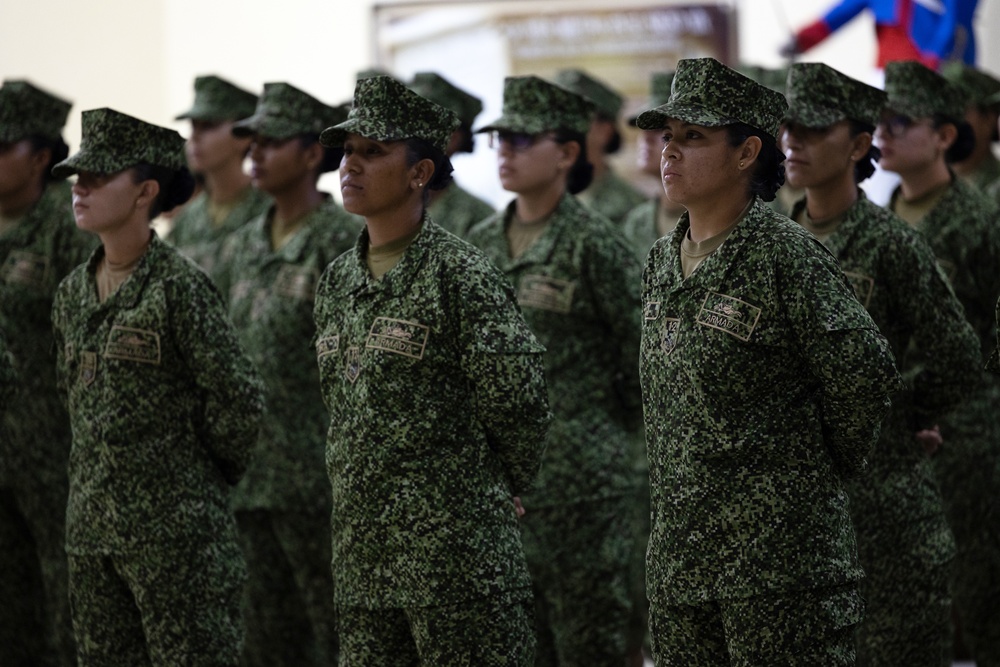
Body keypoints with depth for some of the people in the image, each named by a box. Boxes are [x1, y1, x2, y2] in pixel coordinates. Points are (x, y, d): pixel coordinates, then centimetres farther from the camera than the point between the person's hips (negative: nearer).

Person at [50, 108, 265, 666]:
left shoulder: (179, 286, -13)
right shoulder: (74, 292, 10)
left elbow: (239, 400, -11)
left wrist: (205, 473, 1)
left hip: (175, 527, -7)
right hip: (92, 525, 7)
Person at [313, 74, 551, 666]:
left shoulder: (462, 277, -11)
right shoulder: (337, 282, 12)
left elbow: (518, 406, -9)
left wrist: (499, 489, 4)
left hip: (459, 552, -7)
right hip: (362, 558, 7)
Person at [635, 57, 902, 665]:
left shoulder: (786, 256, -11)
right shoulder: (662, 262, 13)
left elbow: (868, 378, -11)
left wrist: (825, 468, 1)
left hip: (780, 552, -8)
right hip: (678, 546, 8)